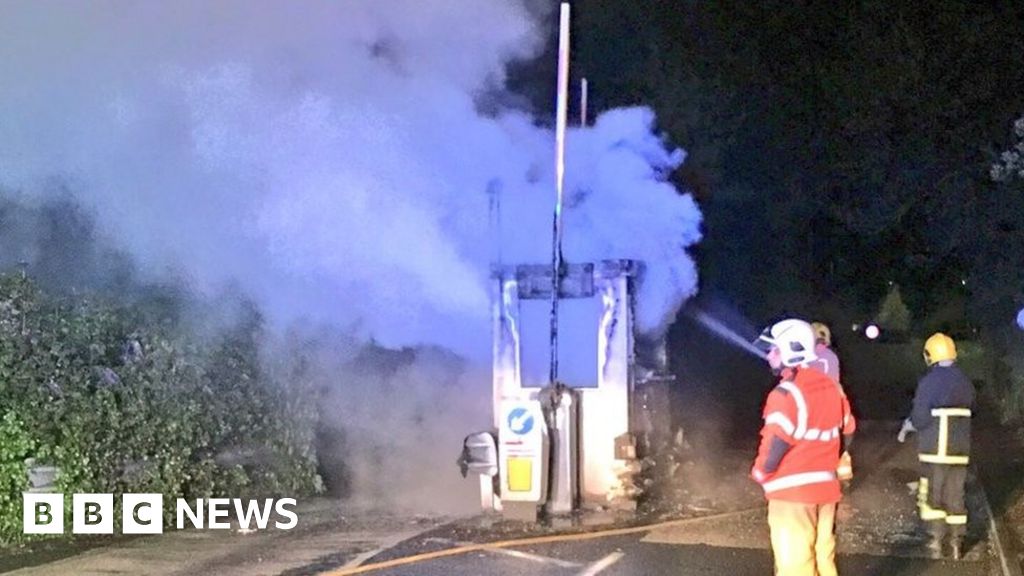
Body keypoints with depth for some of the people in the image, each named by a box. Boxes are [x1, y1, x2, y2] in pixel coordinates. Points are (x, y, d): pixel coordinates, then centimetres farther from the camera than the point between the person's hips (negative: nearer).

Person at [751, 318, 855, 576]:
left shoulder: (787, 393, -18)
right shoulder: (830, 387, 8)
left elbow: (775, 446, -19)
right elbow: (845, 431, 15)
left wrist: (759, 473, -1)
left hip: (792, 491, -8)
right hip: (825, 487, 8)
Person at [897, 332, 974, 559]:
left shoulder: (929, 381, -13)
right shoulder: (965, 382, 6)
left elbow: (920, 419, -16)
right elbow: (967, 414, 12)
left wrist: (907, 426, 5)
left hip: (934, 449, -5)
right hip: (960, 449, 5)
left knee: (931, 493, 5)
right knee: (955, 495, 11)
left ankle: (937, 540, 0)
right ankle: (956, 543, 13)